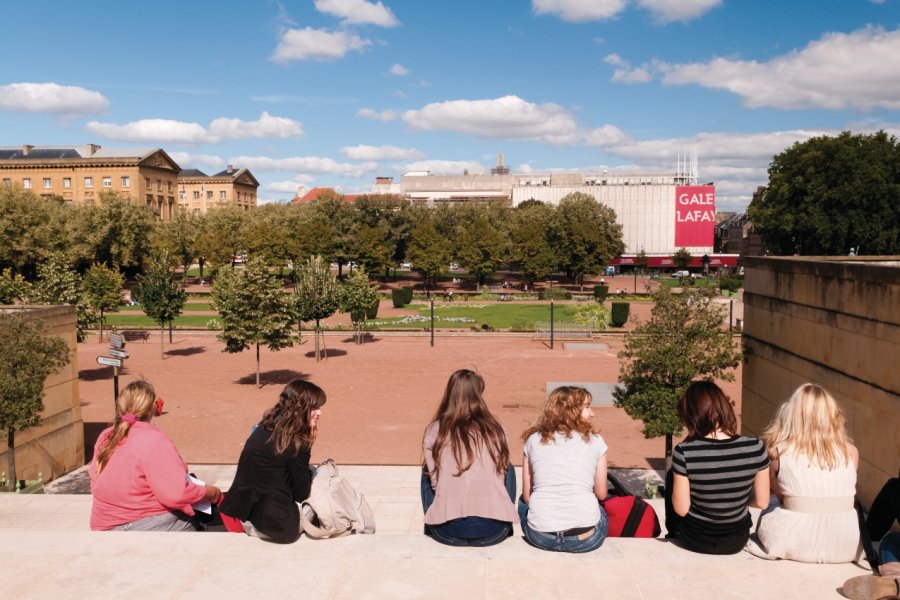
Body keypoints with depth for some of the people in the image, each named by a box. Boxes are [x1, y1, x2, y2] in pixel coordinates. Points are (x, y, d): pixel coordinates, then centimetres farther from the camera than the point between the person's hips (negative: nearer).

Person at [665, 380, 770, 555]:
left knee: (672, 476, 23)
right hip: (737, 541, 3)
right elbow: (762, 502, -8)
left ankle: (673, 535, 41)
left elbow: (681, 509, -18)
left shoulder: (684, 452, -27)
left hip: (695, 541, -2)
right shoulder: (756, 448, -19)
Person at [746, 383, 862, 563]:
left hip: (794, 545, -2)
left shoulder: (779, 452, -7)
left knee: (769, 508, 29)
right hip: (846, 548, 2)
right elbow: (845, 497, 10)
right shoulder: (851, 452, -3)